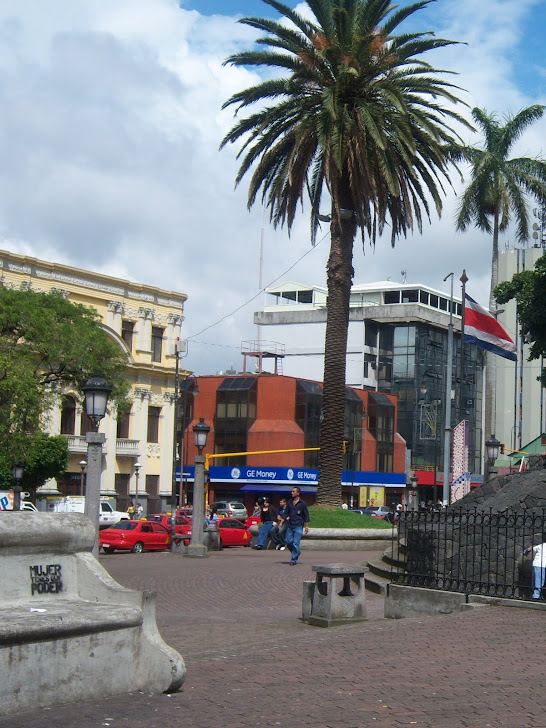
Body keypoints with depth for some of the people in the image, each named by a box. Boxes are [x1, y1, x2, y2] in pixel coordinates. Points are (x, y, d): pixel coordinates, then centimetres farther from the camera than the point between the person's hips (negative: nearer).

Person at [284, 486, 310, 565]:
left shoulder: (302, 503, -1)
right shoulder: (289, 503, 11)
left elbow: (306, 515, 1)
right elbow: (287, 512, 23)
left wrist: (306, 526, -4)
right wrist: (287, 517, 3)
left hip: (298, 526, -5)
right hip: (290, 525, 5)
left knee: (296, 543, -7)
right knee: (288, 541, 2)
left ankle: (294, 559, -2)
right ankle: (296, 553, 27)